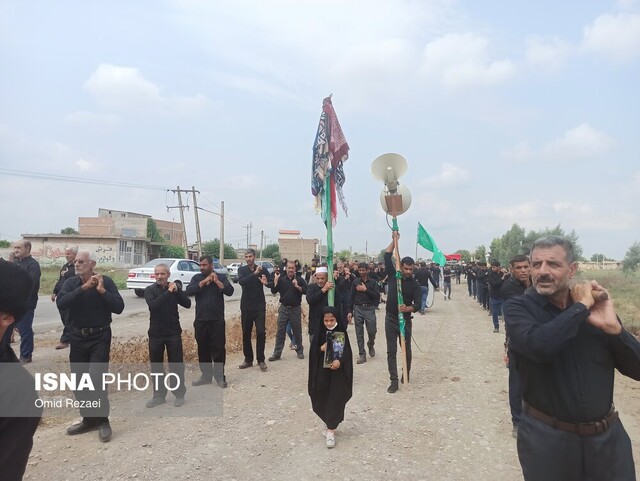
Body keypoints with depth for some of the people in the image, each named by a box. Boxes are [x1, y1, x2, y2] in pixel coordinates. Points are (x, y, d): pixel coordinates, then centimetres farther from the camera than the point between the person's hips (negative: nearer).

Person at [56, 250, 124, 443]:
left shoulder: (105, 281, -8)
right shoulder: (71, 283, 1)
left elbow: (119, 307, -15)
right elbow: (60, 304, -18)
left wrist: (102, 291, -22)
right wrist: (83, 288, -24)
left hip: (100, 337, -4)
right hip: (78, 337, 4)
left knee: (96, 380, -11)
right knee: (79, 383, 11)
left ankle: (103, 421, 6)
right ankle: (88, 420, 27)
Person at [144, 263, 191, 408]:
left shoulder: (174, 288, 2)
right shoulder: (149, 290, -4)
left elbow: (187, 304, -7)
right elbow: (153, 305, -22)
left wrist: (177, 291, -18)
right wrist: (168, 292, -26)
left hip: (173, 332, 0)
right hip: (156, 333, 0)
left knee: (176, 364, 3)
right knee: (156, 365, 8)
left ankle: (179, 394, 15)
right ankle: (159, 395, 22)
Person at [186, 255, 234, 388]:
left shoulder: (221, 277, 1)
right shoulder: (197, 278, 6)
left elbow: (230, 291, -12)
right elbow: (189, 291, -11)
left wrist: (217, 281, -19)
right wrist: (204, 281, -16)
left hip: (217, 320, -2)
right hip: (200, 320, 2)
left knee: (218, 349, 0)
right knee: (203, 349, 10)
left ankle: (220, 376, 10)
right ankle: (206, 375, 23)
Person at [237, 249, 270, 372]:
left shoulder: (262, 270, 0)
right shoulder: (242, 269, 1)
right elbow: (241, 281, -19)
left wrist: (266, 282, -23)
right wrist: (254, 274, -29)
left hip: (259, 306, -1)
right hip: (246, 306, 1)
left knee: (261, 332, -6)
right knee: (246, 333, 7)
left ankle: (261, 360, 4)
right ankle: (248, 359, 19)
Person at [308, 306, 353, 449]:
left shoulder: (342, 333, -5)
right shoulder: (319, 333, -2)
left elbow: (347, 352, -9)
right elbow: (313, 352, -1)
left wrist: (339, 361, -26)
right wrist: (322, 348, -20)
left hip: (338, 372, -2)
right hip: (322, 371, 2)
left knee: (335, 400, -3)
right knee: (323, 400, 10)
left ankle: (331, 431, 3)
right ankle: (331, 426, 31)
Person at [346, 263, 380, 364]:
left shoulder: (373, 282, 1)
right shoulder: (355, 282, 4)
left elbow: (377, 296, -7)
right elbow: (351, 297, 4)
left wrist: (365, 290, -14)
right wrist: (350, 311, 0)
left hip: (369, 308, -1)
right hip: (358, 308, 1)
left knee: (372, 331, -1)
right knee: (359, 333, 2)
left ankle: (370, 344, 32)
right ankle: (362, 355, 10)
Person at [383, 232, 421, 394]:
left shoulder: (415, 284, -6)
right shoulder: (393, 275, -1)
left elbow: (418, 304, -13)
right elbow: (387, 256, -6)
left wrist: (408, 308, -34)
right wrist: (394, 240, -8)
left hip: (405, 320, -1)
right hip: (390, 319, 1)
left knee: (407, 350, 11)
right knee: (391, 351, 2)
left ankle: (406, 376, 31)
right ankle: (394, 381, 7)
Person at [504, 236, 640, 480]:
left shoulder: (597, 306, 0)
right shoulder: (518, 307, -10)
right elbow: (538, 345, -31)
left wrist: (613, 327, -18)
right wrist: (581, 306, -20)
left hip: (608, 435, 3)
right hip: (546, 437, -3)